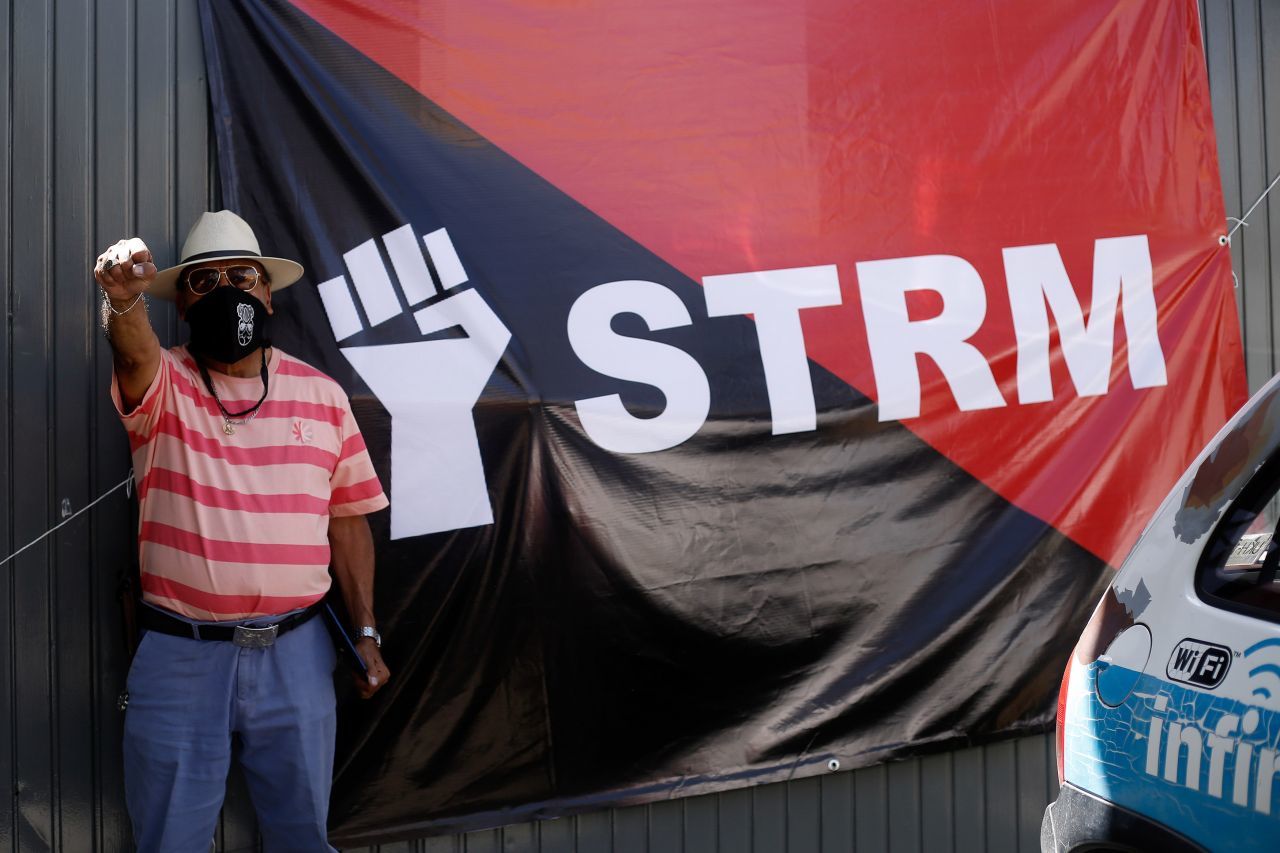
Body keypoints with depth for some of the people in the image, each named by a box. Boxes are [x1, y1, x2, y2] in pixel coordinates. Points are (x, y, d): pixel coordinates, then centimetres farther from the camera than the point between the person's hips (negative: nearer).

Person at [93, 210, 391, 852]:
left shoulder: (322, 395, 6)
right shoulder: (162, 385, 0)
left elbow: (347, 521, 9)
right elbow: (133, 349, -25)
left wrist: (365, 632, 5)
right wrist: (121, 300, -48)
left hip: (295, 653, 2)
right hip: (178, 655, -1)